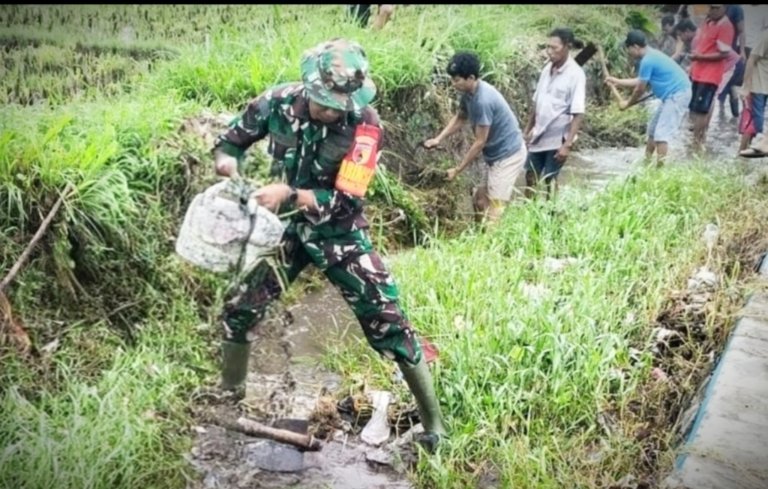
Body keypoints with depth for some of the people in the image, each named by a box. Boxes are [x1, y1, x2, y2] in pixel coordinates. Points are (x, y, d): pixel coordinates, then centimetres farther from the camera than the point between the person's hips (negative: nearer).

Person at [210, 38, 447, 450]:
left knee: (386, 320, -7)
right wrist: (226, 159, -24)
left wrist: (289, 194, -36)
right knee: (239, 310, 5)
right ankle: (229, 394, 32)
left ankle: (433, 421, 8)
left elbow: (346, 202, -25)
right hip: (287, 228, 3)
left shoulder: (364, 125, -23)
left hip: (340, 233, -3)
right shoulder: (278, 101, -14)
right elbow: (231, 139, 0)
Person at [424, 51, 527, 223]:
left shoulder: (483, 100, -29)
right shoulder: (469, 93, -1)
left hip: (508, 155, -10)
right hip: (496, 154, 10)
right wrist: (438, 139, 2)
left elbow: (480, 142, -24)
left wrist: (457, 170, -15)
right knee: (480, 199, 18)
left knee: (494, 210, -8)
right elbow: (460, 118, 17)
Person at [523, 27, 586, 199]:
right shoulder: (547, 69, 4)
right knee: (530, 176, 13)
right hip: (539, 135, 6)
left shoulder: (575, 74, -16)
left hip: (557, 138, -6)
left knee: (549, 180, 5)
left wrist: (567, 144, -24)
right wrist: (527, 129, 13)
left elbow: (578, 114, -19)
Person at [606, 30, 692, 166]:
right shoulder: (651, 55, 13)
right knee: (653, 128, 19)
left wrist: (627, 104, 6)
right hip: (674, 94, 11)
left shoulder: (647, 61, -19)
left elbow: (640, 89, -10)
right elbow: (639, 81, 24)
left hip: (678, 95, -11)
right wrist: (617, 81, 28)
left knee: (661, 133, -13)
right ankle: (646, 162, 28)